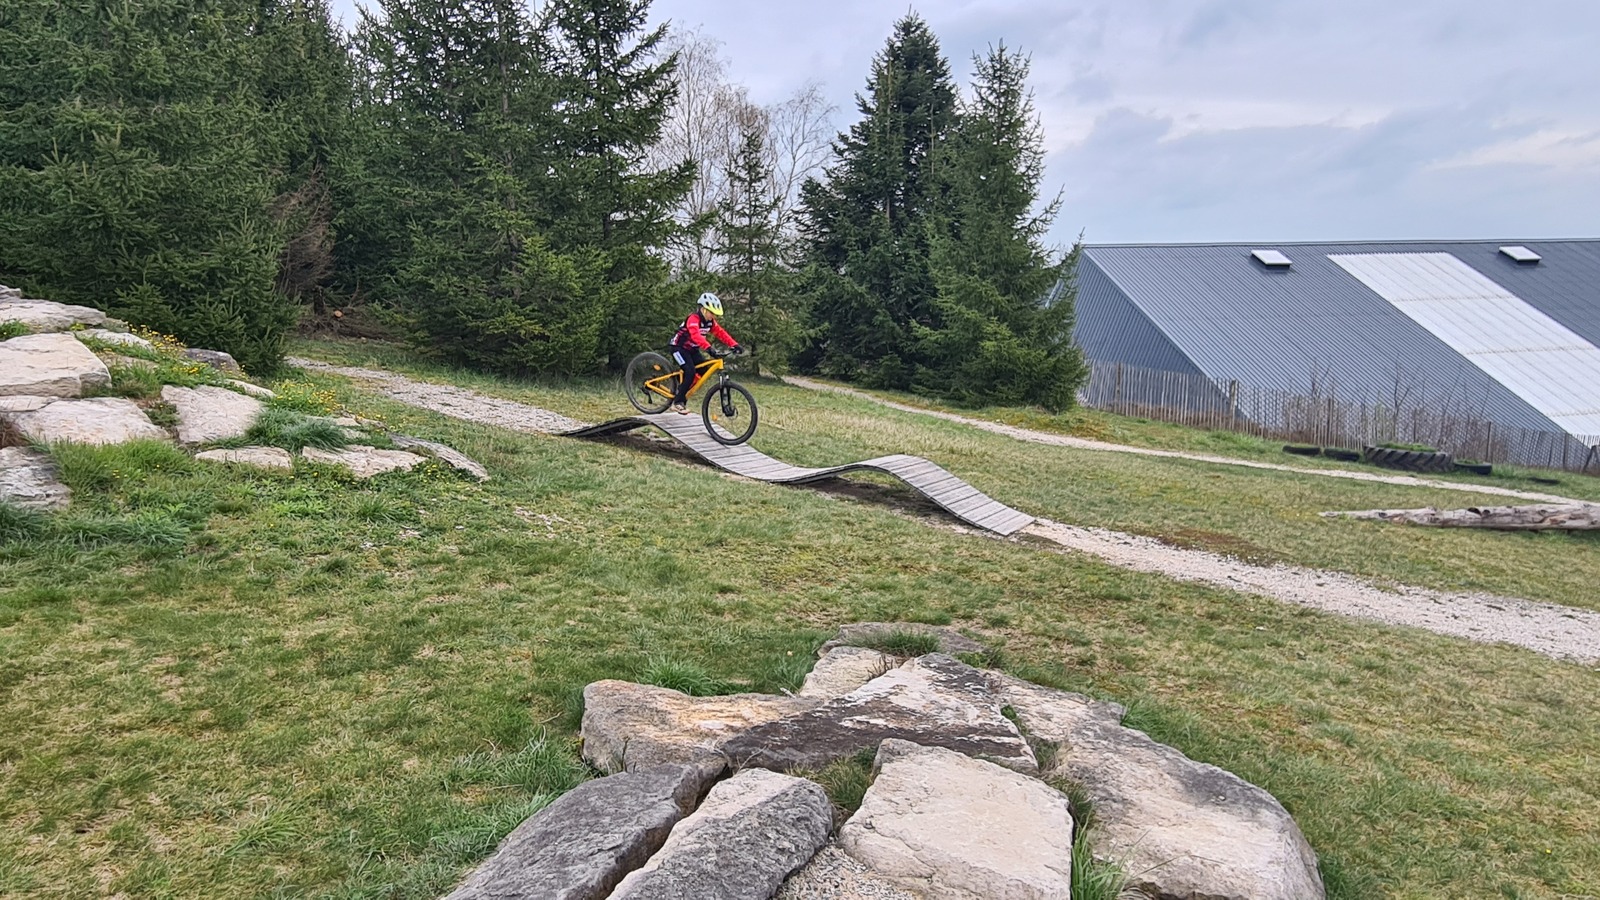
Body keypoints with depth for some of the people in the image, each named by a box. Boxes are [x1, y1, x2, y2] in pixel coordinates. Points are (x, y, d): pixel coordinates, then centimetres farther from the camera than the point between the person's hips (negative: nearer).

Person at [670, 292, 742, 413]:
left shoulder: (710, 321, -2)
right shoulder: (693, 319, -28)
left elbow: (721, 333, -7)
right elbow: (696, 335, -45)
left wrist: (734, 345, -21)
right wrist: (709, 348, -59)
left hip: (692, 349, 8)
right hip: (679, 347, -8)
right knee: (690, 372, -24)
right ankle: (678, 401, -15)